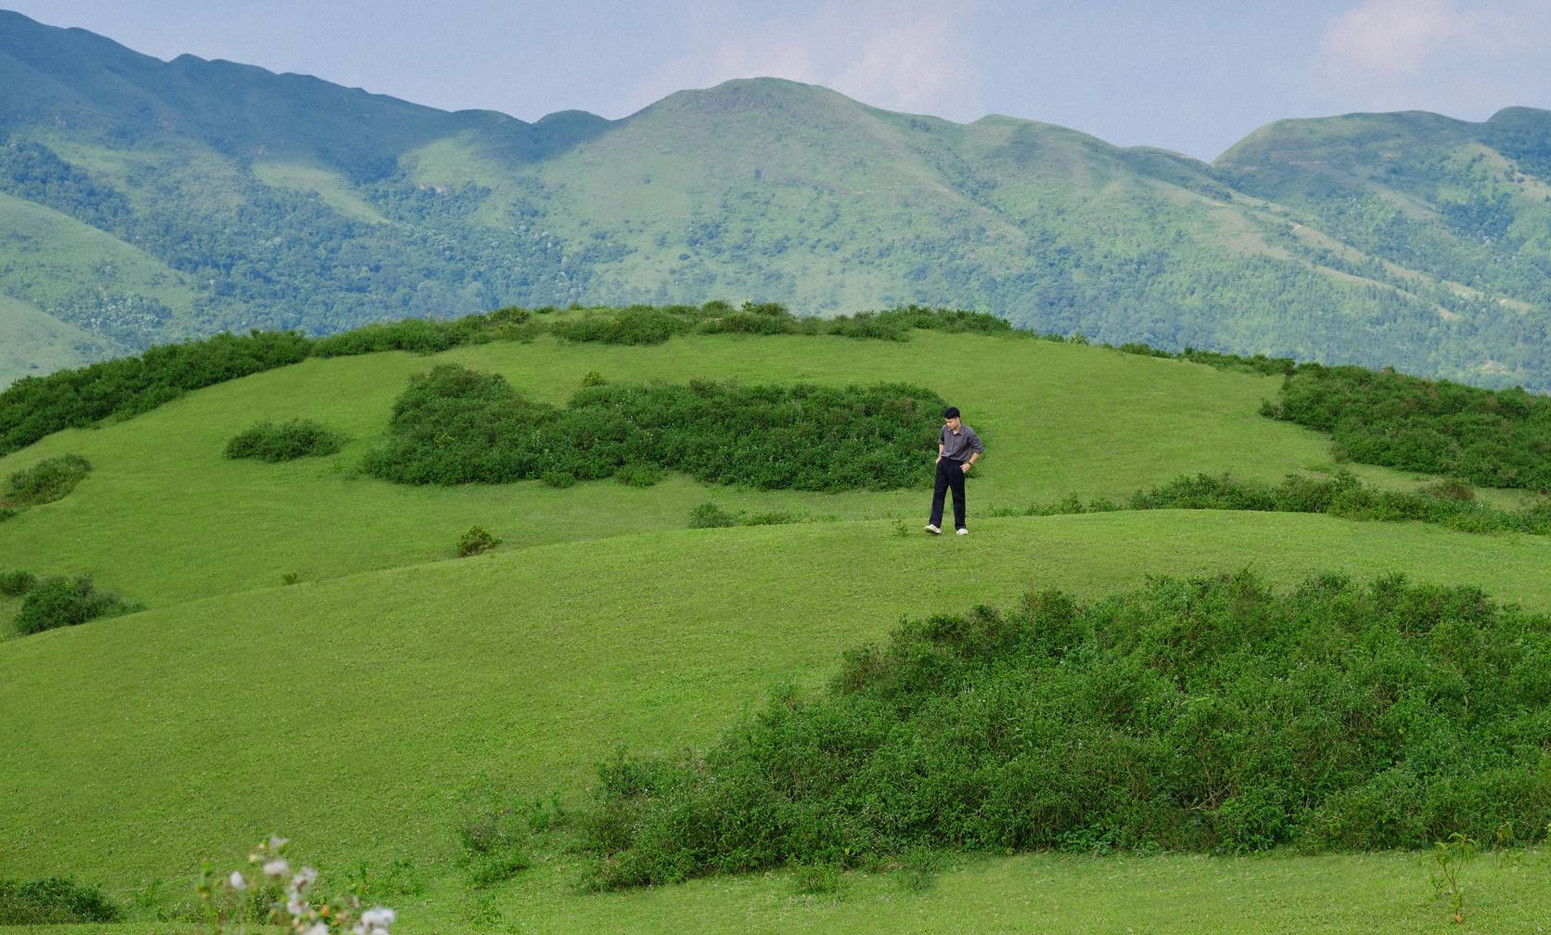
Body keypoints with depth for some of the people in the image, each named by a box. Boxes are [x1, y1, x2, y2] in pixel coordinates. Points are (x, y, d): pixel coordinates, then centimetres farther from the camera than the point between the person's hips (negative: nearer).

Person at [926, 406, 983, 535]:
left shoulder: (968, 433, -14)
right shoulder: (945, 429, 1)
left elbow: (979, 449, -5)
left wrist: (969, 463, -7)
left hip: (957, 466, -4)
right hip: (943, 463, 4)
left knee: (958, 496, 3)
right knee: (938, 493, -4)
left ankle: (960, 526, 14)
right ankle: (935, 525, -8)